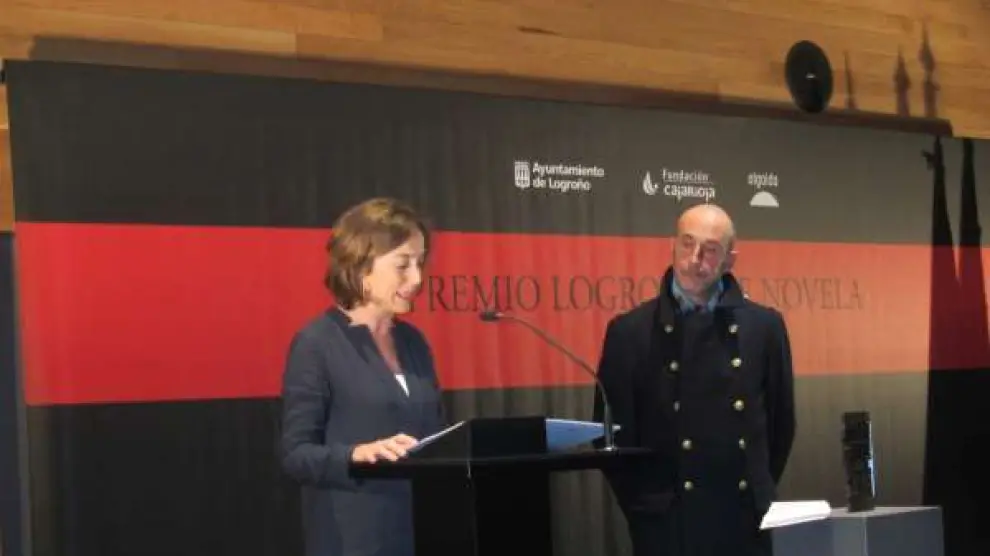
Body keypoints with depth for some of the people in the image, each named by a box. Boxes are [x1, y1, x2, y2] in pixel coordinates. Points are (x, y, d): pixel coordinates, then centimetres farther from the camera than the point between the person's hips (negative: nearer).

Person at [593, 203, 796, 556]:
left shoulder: (764, 325, 4)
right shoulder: (630, 331, -1)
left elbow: (780, 421, 13)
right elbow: (612, 433, 2)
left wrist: (760, 492, 11)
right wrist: (643, 507, 1)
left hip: (746, 519, 2)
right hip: (667, 522, -2)